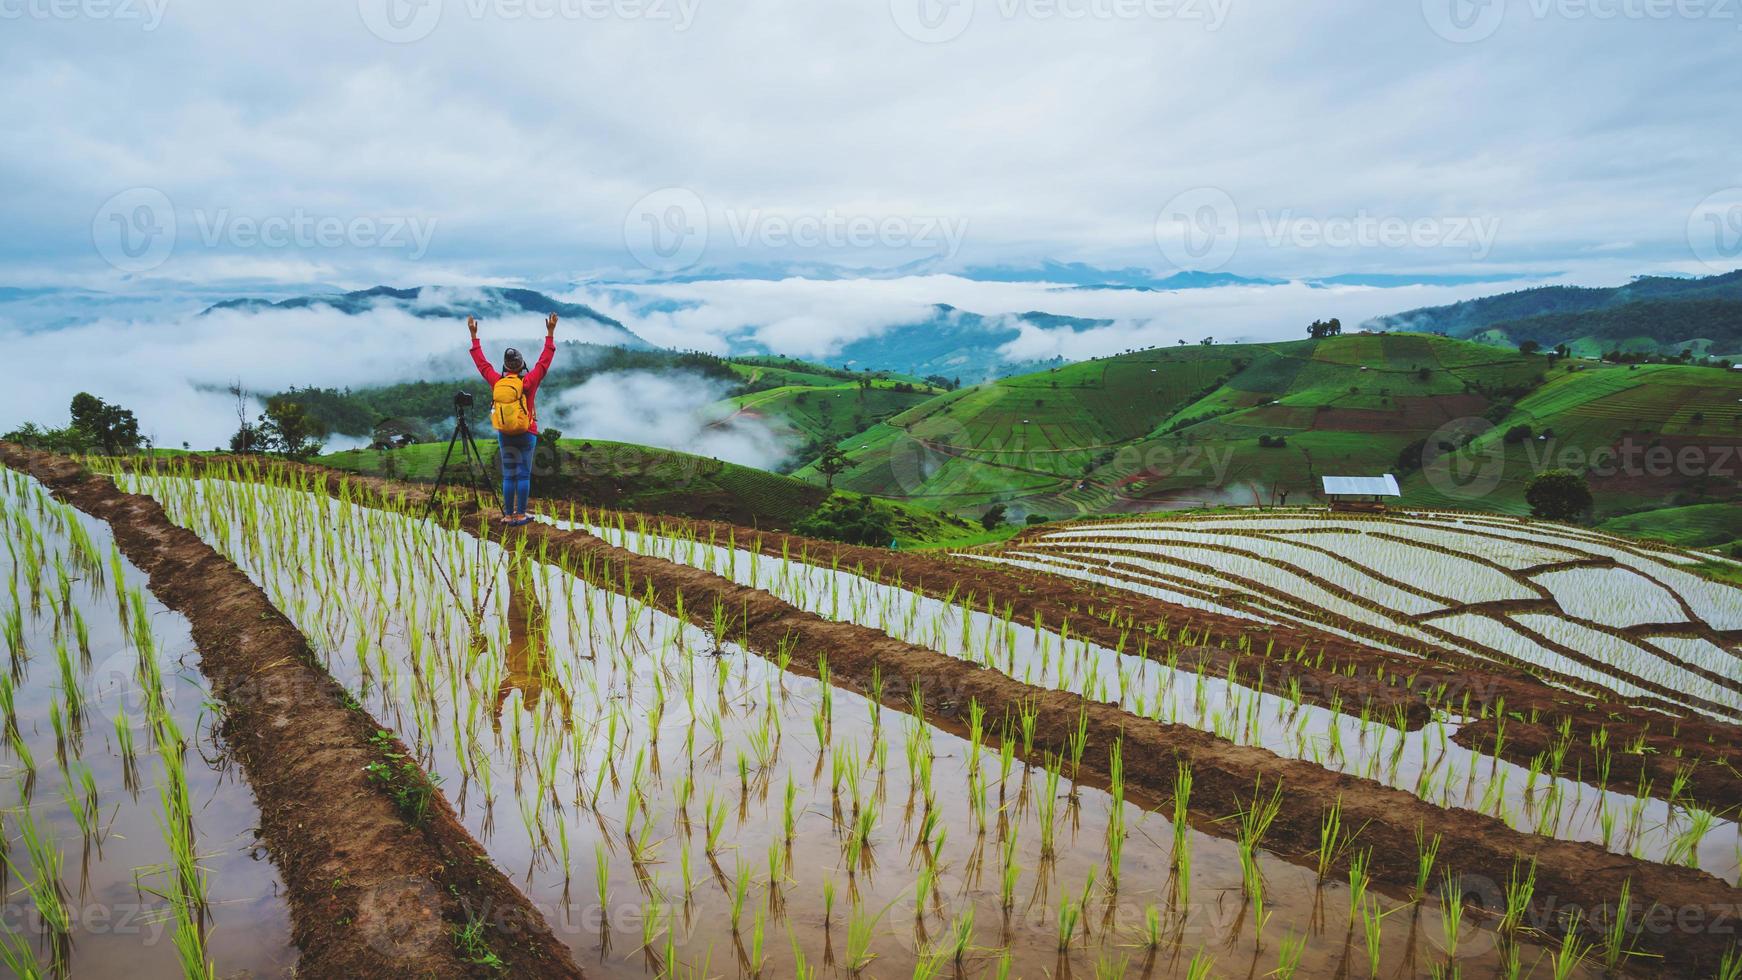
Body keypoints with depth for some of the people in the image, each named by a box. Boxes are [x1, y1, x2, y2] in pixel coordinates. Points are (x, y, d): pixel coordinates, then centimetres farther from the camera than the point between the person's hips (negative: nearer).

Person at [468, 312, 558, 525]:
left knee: (508, 475, 7)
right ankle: (520, 515, 1)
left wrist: (474, 336, 20)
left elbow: (481, 362, 11)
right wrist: (550, 333, -3)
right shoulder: (528, 381, -11)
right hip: (526, 434, -3)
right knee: (523, 474, 1)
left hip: (504, 435, 3)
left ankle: (508, 516, 8)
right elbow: (545, 361, -6)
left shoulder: (496, 382, -2)